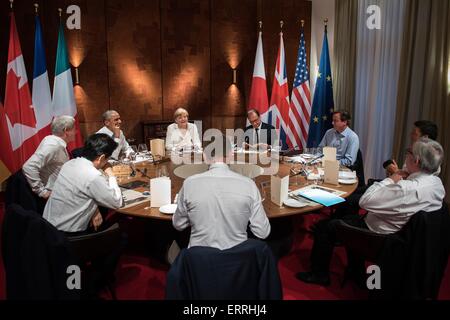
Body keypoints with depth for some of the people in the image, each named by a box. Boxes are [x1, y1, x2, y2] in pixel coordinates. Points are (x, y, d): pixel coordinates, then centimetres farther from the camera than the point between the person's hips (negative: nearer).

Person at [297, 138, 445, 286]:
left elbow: (364, 201, -29)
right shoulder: (437, 182, -6)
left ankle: (319, 274, 20)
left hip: (378, 236, -9)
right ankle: (357, 273, 37)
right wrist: (398, 179, -2)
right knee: (350, 218, 30)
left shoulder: (407, 189, -35)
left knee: (323, 226, 1)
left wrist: (389, 180, -20)